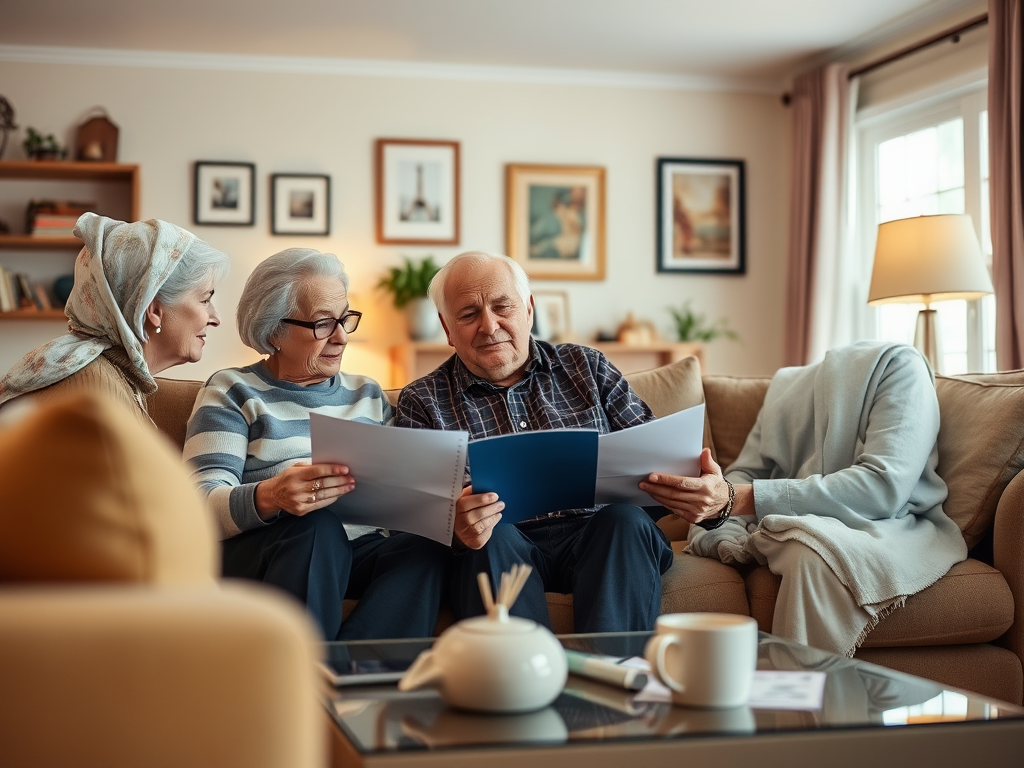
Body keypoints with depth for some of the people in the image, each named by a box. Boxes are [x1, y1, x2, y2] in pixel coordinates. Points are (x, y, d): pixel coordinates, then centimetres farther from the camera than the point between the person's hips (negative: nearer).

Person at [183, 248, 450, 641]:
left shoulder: (368, 394, 23)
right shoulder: (232, 392, 6)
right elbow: (202, 505, -8)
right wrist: (269, 497, -30)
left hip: (364, 555, 4)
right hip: (261, 556, -4)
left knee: (426, 546, -29)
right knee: (317, 526, -36)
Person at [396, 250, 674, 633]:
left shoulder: (587, 368, 18)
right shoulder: (422, 402, 10)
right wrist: (454, 526, -28)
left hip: (600, 536, 2)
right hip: (500, 550, -2)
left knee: (628, 518, -28)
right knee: (492, 536, -33)